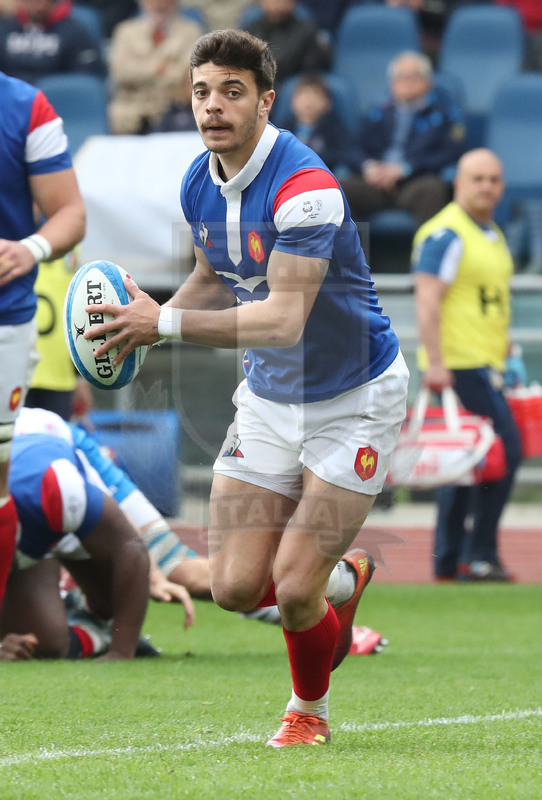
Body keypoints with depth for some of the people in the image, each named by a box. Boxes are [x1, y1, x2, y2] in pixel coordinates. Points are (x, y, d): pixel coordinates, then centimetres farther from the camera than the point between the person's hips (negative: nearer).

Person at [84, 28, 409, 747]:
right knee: (236, 587, -3)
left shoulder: (305, 185, -26)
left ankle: (309, 709, 18)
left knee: (294, 589, -13)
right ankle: (343, 578, 30)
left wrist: (166, 323, -34)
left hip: (353, 401, -7)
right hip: (269, 398, 7)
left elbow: (283, 318, -33)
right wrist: (143, 325, -1)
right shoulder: (199, 184, -1)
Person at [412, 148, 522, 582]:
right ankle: (480, 554, -11)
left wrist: (505, 358, 23)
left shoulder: (493, 236, 19)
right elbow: (428, 299, -18)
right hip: (460, 364, -10)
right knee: (504, 449, -14)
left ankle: (448, 559, 13)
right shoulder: (446, 234, -11)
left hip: (484, 366, 10)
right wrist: (435, 362, -25)